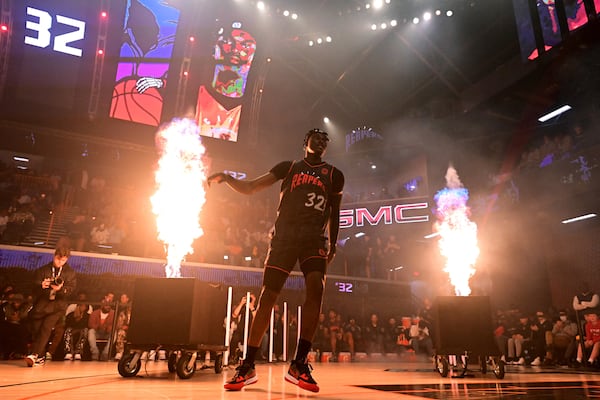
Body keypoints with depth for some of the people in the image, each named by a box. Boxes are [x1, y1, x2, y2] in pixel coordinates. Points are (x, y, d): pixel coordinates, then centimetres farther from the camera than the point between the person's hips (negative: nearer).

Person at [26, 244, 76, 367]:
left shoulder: (70, 273, 5)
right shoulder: (42, 270, 7)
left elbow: (70, 290, -5)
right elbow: (34, 289, 1)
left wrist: (60, 289, -26)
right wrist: (41, 286, -22)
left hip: (57, 305, -2)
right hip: (42, 302, 2)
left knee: (46, 328, -18)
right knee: (36, 329, 1)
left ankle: (34, 354, -20)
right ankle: (40, 357, 13)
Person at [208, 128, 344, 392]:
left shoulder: (334, 175, 17)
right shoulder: (288, 167, 14)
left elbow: (334, 212, 20)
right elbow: (249, 188, 9)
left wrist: (333, 243, 10)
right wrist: (227, 178, -8)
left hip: (315, 239, 1)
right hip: (284, 235, 0)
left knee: (316, 289, -22)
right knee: (267, 295, -6)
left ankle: (299, 364, -15)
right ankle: (248, 367, 3)